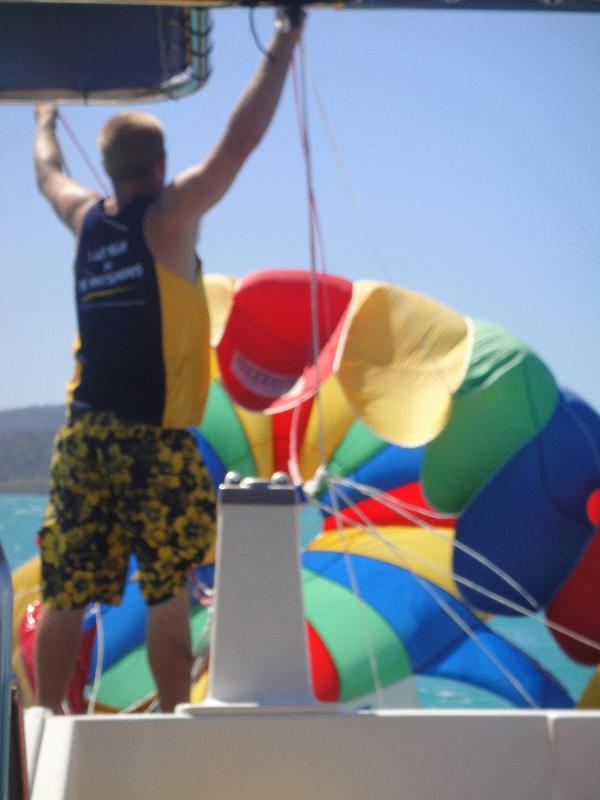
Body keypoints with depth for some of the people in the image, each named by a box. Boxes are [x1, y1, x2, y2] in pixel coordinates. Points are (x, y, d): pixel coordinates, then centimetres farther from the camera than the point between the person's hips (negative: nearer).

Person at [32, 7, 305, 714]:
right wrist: (283, 46, -3)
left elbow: (49, 174, 32)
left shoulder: (86, 220, 10)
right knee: (167, 592, -3)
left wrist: (45, 122, 52)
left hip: (83, 436, 6)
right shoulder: (168, 217, -6)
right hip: (153, 440, -5)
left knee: (65, 594, 7)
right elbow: (241, 138, -9)